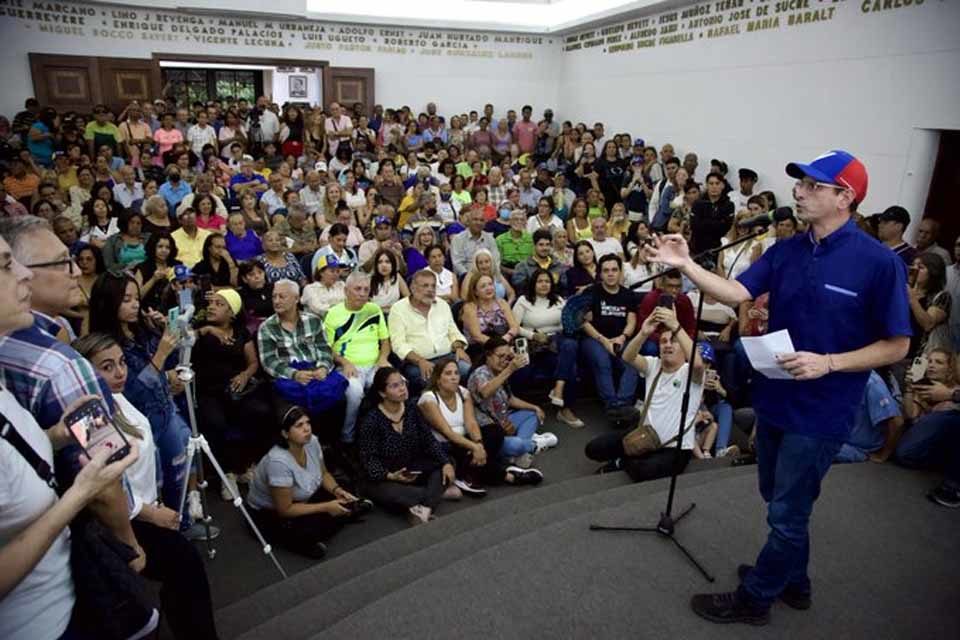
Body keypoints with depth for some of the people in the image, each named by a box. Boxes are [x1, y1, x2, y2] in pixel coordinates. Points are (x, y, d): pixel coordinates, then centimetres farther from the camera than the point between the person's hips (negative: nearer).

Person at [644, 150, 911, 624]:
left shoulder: (878, 261, -15)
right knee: (780, 501, 22)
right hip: (774, 399, 6)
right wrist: (685, 265, -23)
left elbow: (897, 345, -11)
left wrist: (829, 362, -23)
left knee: (786, 513, 8)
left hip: (820, 412, -6)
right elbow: (737, 292, -11)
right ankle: (793, 581, 45)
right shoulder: (786, 251, 1)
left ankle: (754, 598, 27)